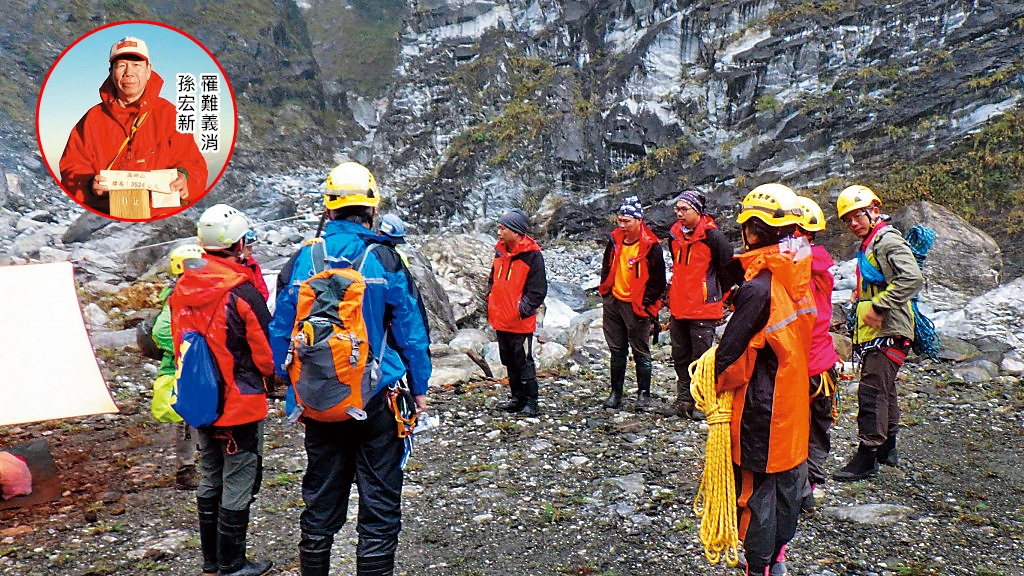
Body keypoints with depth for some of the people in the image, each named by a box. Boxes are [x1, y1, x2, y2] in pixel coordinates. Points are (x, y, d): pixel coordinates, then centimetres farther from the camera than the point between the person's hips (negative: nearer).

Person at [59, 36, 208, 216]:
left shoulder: (170, 114, 10)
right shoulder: (93, 118, 14)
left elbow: (194, 164, 6)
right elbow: (71, 167, 12)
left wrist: (184, 177, -18)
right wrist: (90, 185, -11)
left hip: (161, 215, -1)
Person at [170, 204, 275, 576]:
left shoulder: (181, 288, 0)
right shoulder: (243, 293, -20)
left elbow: (178, 343, 11)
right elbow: (268, 356, -16)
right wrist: (277, 372, 5)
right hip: (240, 405, -7)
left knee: (209, 481, 21)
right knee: (238, 486, 6)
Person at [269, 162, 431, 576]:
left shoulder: (301, 260, -2)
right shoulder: (384, 261, -10)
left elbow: (281, 332, 5)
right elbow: (410, 331, -7)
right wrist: (419, 388, 4)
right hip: (376, 401, -3)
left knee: (320, 503, 19)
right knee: (379, 507, 8)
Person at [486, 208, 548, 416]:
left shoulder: (532, 255, -13)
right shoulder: (500, 252, 9)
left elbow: (538, 290, -14)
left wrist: (523, 309, -18)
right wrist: (490, 304, 10)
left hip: (521, 322, -7)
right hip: (500, 320, 8)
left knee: (524, 362, 1)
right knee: (510, 362, 16)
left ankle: (531, 403, 12)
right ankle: (517, 399, 29)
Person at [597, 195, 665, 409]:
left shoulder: (650, 246, -13)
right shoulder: (615, 240, 5)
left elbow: (658, 280, -9)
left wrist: (645, 303, -12)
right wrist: (606, 290, 10)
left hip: (636, 306, -5)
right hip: (613, 302, 6)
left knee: (641, 351, 3)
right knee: (617, 350, 12)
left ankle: (644, 394, 13)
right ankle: (616, 392, 21)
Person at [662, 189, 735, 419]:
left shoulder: (712, 236, -12)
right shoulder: (674, 235, 8)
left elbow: (728, 269, -3)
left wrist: (721, 299, 5)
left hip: (704, 309, -6)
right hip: (678, 308, 7)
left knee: (701, 357, 2)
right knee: (680, 356, 12)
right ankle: (683, 399, 23)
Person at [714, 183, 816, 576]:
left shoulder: (759, 288, -24)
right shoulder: (798, 278, 1)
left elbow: (731, 351, -19)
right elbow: (796, 341, 9)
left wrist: (716, 385, -3)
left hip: (761, 410, -8)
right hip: (793, 400, 8)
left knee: (757, 488, 6)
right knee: (787, 480, 19)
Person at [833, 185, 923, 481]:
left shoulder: (888, 240, -13)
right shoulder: (868, 245, 18)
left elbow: (912, 278, -27)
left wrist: (879, 306, -26)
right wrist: (861, 295, 13)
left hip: (888, 331, -11)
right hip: (873, 332, 11)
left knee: (872, 391, -10)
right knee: (884, 390, 19)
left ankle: (867, 455, -4)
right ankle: (887, 447, 31)